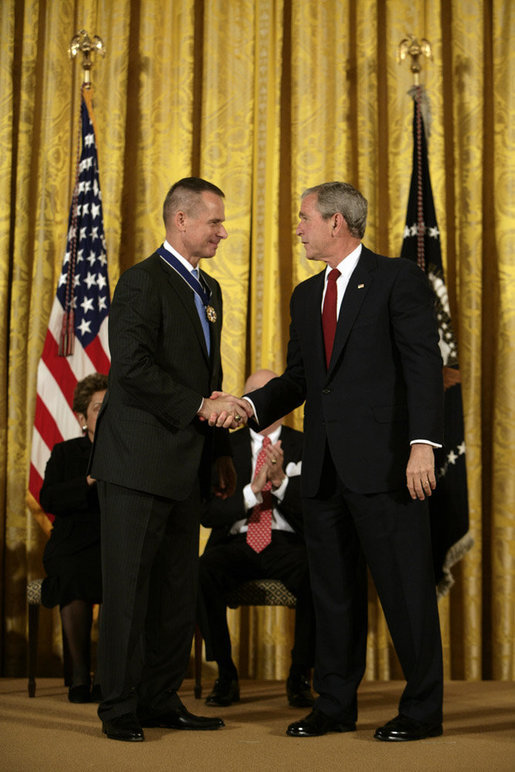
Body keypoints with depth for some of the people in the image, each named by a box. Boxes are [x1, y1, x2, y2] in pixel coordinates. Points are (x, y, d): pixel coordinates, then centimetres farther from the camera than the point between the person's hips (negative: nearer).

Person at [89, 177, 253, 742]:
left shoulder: (208, 289, 19)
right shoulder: (142, 281, -9)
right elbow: (134, 368, -19)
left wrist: (221, 451, 18)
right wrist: (202, 407, -19)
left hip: (185, 466, 8)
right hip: (138, 462, -8)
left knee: (178, 590, 10)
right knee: (129, 589, -2)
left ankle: (162, 700, 18)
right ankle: (120, 709, 6)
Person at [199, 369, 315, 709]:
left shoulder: (305, 447, 9)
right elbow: (208, 515, 0)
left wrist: (280, 481, -17)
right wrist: (253, 490, -15)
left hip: (287, 545, -1)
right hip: (237, 544, 1)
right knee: (204, 571, -33)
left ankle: (300, 677, -13)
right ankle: (226, 675, -13)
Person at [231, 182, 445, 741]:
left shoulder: (398, 280, -3)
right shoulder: (306, 295, 18)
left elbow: (424, 366, -9)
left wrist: (423, 444, -19)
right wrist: (250, 405, 1)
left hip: (383, 463, -7)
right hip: (324, 466, 7)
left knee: (404, 586, -1)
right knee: (332, 589, 11)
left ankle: (422, 709, 10)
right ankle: (335, 704, 22)